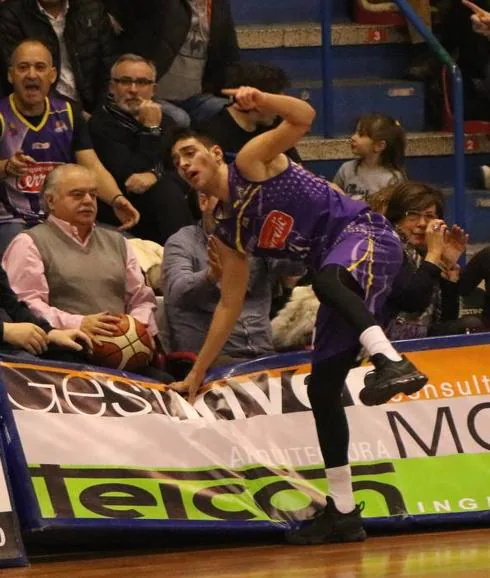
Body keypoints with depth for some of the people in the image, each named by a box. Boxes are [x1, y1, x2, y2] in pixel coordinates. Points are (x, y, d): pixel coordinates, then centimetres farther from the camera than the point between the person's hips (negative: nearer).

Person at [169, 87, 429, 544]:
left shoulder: (250, 162, 0)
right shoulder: (226, 234, 17)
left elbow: (303, 118, -15)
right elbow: (229, 305, 23)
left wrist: (259, 100, -33)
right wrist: (197, 373, 24)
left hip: (364, 234, -8)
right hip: (338, 273, 8)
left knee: (326, 279, -43)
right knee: (321, 389, 6)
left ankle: (392, 362, -63)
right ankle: (343, 513, 12)